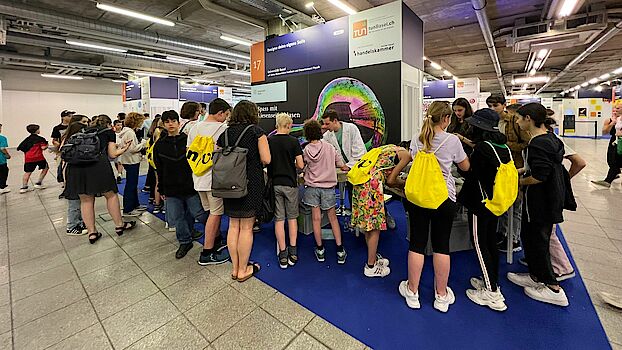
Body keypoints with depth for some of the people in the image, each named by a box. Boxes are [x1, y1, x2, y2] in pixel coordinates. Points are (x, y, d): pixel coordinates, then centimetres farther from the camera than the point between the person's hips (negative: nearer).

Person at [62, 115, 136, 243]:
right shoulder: (109, 132, 15)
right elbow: (112, 154, 12)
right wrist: (124, 148, 26)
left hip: (75, 165, 5)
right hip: (98, 164, -5)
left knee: (86, 200, 10)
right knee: (111, 195, 10)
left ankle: (92, 233, 16)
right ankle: (119, 225, 20)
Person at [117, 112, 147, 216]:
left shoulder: (124, 131, 13)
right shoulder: (130, 132, -18)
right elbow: (132, 149, -22)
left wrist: (141, 145, 7)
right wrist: (142, 143, -10)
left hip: (130, 161, 11)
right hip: (131, 162, -11)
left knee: (133, 184, 18)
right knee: (131, 185, -3)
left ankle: (135, 204, 31)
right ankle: (127, 210, 5)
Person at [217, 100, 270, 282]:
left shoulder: (225, 133, 8)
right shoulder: (256, 131, -5)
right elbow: (266, 159, -10)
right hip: (251, 183, -5)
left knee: (233, 226, 14)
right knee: (246, 228, 5)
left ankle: (235, 268, 27)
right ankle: (243, 270, 19)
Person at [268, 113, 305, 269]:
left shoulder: (268, 141, -2)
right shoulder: (293, 141, -7)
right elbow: (301, 165, -9)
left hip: (274, 184, 1)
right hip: (290, 183, -1)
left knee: (279, 219, 7)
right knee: (292, 217, 12)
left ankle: (283, 255, 12)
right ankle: (293, 253, 16)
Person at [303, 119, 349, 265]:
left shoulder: (306, 150, -5)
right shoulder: (329, 147, 1)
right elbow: (341, 165, 9)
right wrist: (346, 168, 29)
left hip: (312, 186, -1)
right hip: (328, 186, 1)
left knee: (316, 218, 6)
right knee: (333, 218, 9)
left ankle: (320, 250, 16)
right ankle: (340, 251, 11)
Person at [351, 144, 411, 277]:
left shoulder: (393, 148, 26)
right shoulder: (406, 155, 1)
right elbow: (390, 180, -3)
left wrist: (401, 182, 23)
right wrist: (404, 183, 14)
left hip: (362, 179, 9)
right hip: (371, 183, -9)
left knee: (368, 223, 17)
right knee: (375, 225, 1)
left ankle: (373, 257, 33)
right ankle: (371, 266, 13)